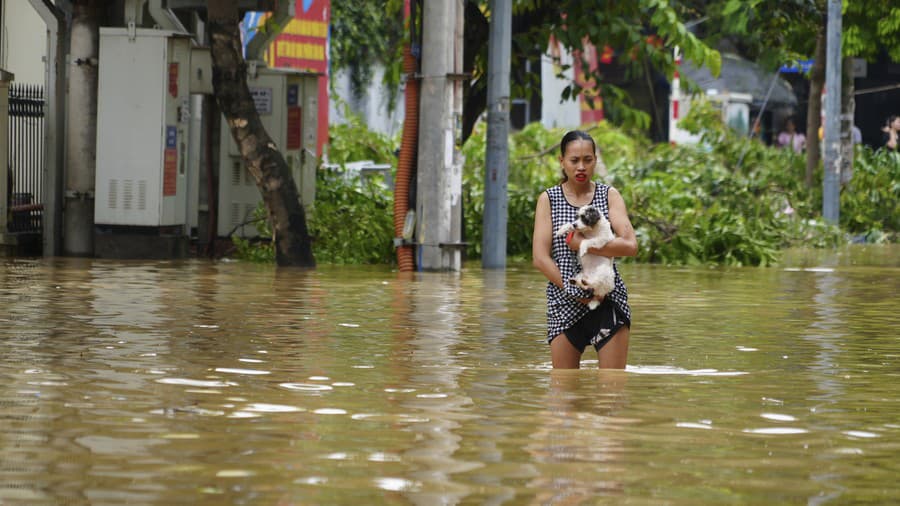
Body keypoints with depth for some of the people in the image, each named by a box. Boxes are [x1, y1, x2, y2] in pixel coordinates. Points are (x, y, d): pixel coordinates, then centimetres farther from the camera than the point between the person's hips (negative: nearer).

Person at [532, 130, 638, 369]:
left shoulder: (610, 195, 6)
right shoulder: (548, 199, 5)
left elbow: (630, 245, -9)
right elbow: (540, 258, -4)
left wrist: (581, 244, -15)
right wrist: (572, 290, -13)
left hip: (608, 301, 0)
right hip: (564, 304, 0)